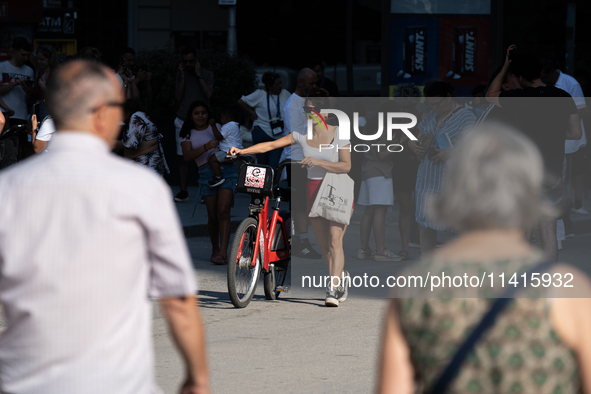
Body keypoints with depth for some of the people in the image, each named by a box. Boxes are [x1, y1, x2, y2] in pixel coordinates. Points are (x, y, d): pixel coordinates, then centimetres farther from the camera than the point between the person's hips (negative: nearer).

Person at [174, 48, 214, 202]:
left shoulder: (207, 74, 5)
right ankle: (183, 191, 5)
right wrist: (183, 76, -4)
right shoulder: (181, 74, 11)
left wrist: (199, 75, -9)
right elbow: (178, 97, 2)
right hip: (183, 120, 2)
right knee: (183, 156, 0)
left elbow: (209, 94, -10)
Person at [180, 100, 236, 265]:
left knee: (223, 212, -13)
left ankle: (223, 252, -19)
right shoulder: (189, 134, 11)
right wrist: (206, 147, -18)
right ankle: (215, 249, 23)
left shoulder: (216, 127, 15)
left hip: (226, 169, 0)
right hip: (207, 173, 0)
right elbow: (187, 155, -5)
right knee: (212, 215, 3)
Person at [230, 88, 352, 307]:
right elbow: (271, 145, -1)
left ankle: (333, 289, -15)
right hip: (314, 190, 5)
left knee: (335, 241, -15)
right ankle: (342, 278, 32)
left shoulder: (339, 134, -8)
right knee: (323, 246, 8)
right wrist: (242, 151, -11)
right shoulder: (302, 135, 2)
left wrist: (318, 162, -27)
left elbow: (346, 166, -16)